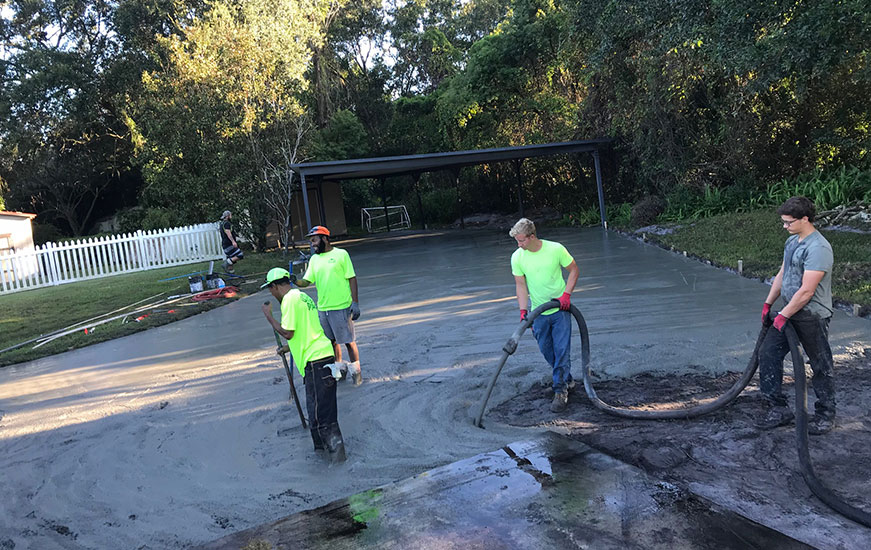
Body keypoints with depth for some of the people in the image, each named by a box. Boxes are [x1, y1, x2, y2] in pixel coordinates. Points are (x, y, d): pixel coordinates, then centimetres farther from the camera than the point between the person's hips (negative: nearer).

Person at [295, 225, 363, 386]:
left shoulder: (341, 254, -5)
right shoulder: (314, 259, 10)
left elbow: (352, 279, -6)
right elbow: (307, 281, 5)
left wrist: (355, 303, -10)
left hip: (341, 307, -5)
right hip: (322, 308, 5)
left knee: (348, 341, 1)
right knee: (332, 341, 14)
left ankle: (356, 371, 15)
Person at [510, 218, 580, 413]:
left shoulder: (556, 249, -14)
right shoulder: (517, 257, -8)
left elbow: (574, 270, -1)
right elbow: (521, 285, -1)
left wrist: (566, 294, -12)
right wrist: (523, 311, -9)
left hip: (560, 309, -3)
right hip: (538, 312, 3)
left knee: (562, 350, -6)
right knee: (547, 351, 11)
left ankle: (560, 391, 3)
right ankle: (567, 379, 33)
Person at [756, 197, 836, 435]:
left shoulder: (818, 248, -22)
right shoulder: (792, 241, 8)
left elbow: (806, 291, -24)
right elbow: (781, 275, 17)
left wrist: (783, 316, -18)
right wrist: (768, 304, 14)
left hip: (813, 317, -9)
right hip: (790, 313, 9)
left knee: (821, 366, 7)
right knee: (768, 353, 5)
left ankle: (825, 415, 24)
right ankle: (778, 408, 14)